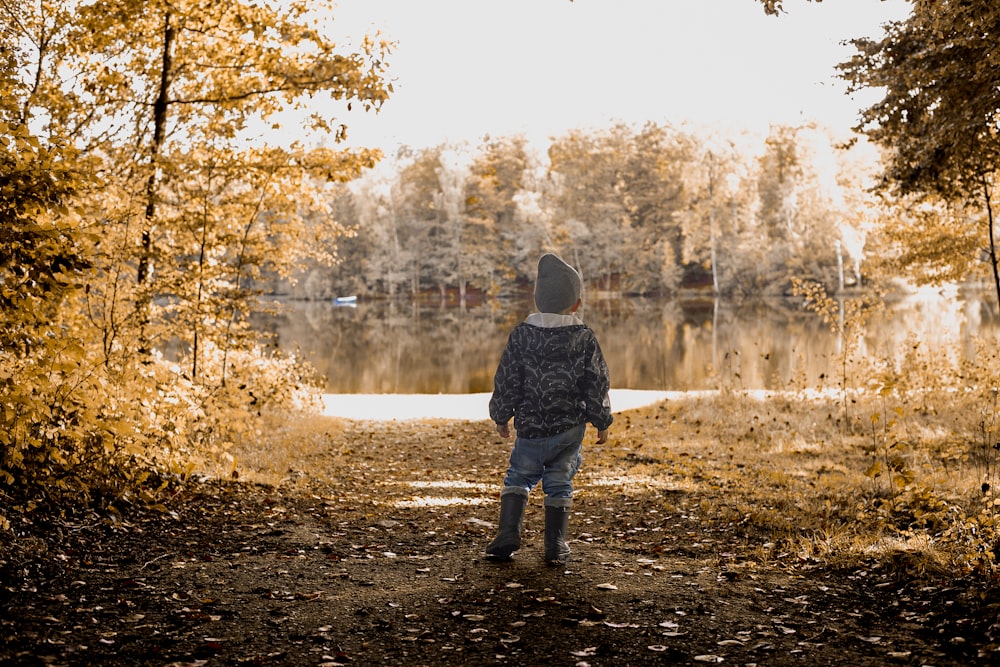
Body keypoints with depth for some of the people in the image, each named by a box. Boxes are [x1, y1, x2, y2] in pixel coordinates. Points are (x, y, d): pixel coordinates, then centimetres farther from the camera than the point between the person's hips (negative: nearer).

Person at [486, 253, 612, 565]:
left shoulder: (521, 335, -4)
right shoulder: (585, 338, -3)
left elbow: (506, 381, 0)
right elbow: (597, 385, -1)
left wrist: (501, 417, 12)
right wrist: (602, 422, 10)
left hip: (530, 427, 0)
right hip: (570, 427, 0)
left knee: (518, 477, 16)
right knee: (559, 484, 10)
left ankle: (508, 533, 3)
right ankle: (555, 546, 11)